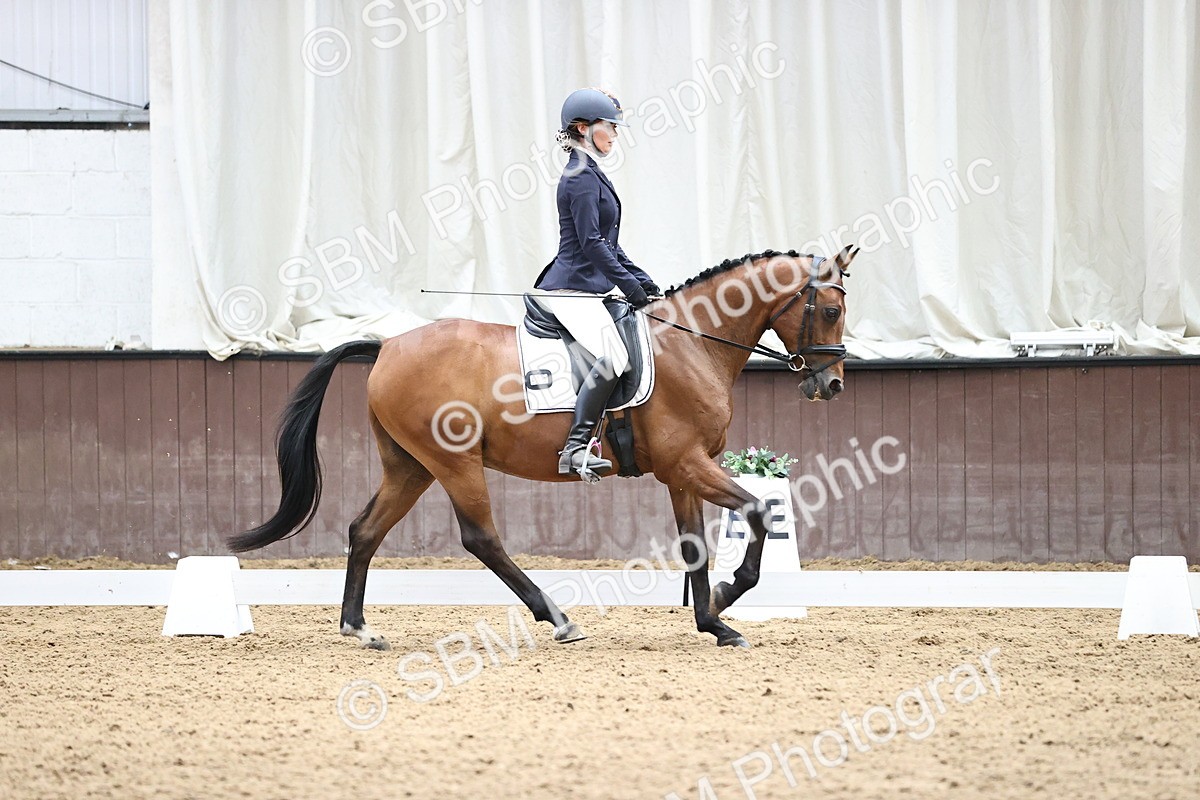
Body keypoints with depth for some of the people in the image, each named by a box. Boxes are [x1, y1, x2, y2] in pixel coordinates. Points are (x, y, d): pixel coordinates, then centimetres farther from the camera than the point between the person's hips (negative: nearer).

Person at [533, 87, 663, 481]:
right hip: (572, 289, -11)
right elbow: (592, 243, -19)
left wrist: (644, 283, 17)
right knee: (612, 357, -28)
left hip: (585, 289, 11)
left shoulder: (591, 175, 20)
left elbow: (607, 244, 24)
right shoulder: (581, 177, -12)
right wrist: (632, 288, -15)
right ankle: (576, 448, -31)